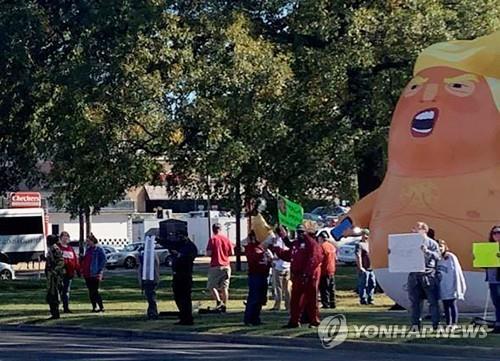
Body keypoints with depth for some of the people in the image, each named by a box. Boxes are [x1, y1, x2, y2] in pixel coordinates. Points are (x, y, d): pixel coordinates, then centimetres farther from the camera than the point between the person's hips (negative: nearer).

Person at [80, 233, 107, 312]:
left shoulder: (99, 250, -8)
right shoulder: (88, 249, 15)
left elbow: (103, 261, -10)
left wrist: (100, 272, -15)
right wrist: (82, 269, 15)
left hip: (94, 274, -8)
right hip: (87, 274, 8)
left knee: (94, 291, -9)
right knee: (91, 292, 9)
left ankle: (101, 307, -4)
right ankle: (94, 307, 15)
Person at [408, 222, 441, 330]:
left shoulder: (431, 243, 4)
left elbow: (438, 256, -8)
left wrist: (427, 251, -21)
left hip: (428, 275, -4)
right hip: (414, 275, 4)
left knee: (433, 301, -2)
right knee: (415, 301, 4)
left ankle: (436, 324, 2)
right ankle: (416, 324, 10)